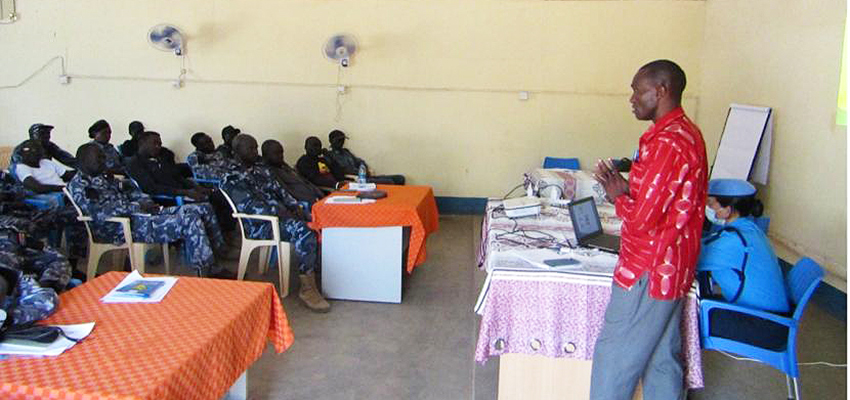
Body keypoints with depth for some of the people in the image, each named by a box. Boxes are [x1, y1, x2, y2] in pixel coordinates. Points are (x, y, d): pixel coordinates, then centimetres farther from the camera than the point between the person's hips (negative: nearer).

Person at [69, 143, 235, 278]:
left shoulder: (104, 178, 20)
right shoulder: (78, 185, -7)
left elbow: (131, 191, 26)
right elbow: (98, 213, -21)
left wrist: (146, 201, 3)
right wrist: (137, 207, -15)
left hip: (141, 214, 10)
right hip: (123, 228, -10)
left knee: (204, 209, 4)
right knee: (189, 221, -27)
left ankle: (221, 254, 14)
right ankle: (208, 272, -18)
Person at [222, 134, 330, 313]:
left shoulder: (261, 171, 22)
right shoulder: (232, 179, -3)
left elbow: (280, 191, 19)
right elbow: (248, 205, -14)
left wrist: (293, 207, -1)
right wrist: (280, 212, -21)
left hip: (282, 214, 8)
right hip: (260, 225, -8)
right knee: (304, 230, -31)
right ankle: (307, 289, -24)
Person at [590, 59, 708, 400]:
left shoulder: (667, 143, -22)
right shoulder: (687, 132, 10)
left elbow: (643, 219, -23)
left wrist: (617, 197, -5)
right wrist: (627, 188, 5)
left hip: (647, 271, -10)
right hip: (671, 268, 10)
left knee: (614, 357, 2)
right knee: (663, 356, 18)